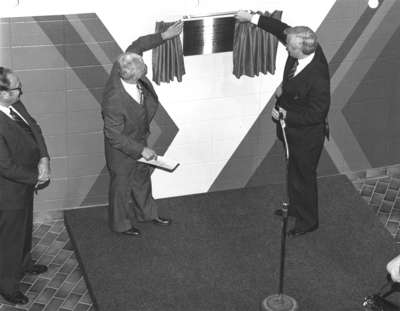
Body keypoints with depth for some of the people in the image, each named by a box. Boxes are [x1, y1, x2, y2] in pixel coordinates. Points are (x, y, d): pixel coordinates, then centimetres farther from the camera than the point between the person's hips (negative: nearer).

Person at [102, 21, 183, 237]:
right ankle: (120, 224, 41)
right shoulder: (115, 102, -42)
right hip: (121, 147, -8)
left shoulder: (121, 68, -25)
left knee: (142, 177, 27)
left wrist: (164, 36, -7)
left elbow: (136, 46, -4)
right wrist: (141, 150, -21)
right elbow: (115, 136, -28)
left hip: (138, 139, 8)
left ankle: (147, 213, 51)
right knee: (121, 184, 16)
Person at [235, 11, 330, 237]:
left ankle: (308, 220, 32)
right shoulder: (308, 48, -16)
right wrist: (252, 18, -5)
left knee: (304, 176, 11)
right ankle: (296, 207, 50)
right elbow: (282, 29, 0)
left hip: (307, 135, -8)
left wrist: (286, 116, -20)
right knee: (294, 171, 27)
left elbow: (315, 114, -27)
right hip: (293, 131, 9)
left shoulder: (317, 79, -37)